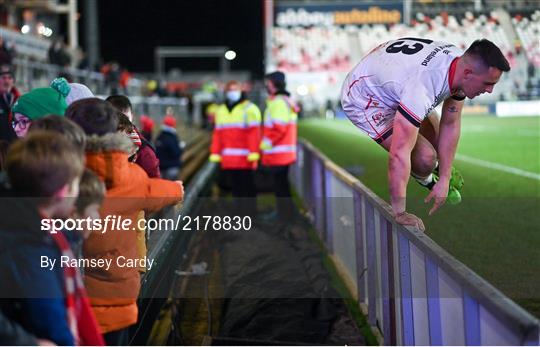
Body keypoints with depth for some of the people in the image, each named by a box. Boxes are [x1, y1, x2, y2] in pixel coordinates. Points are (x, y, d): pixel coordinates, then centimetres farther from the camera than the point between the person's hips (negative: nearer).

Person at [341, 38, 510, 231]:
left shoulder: (462, 62, -17)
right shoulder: (423, 87, -44)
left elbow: (450, 125, -9)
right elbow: (399, 153, -44)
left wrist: (445, 180, -11)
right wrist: (399, 213, -40)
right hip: (365, 102, -8)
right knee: (425, 157, -18)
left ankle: (440, 175, 48)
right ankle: (427, 180, 18)